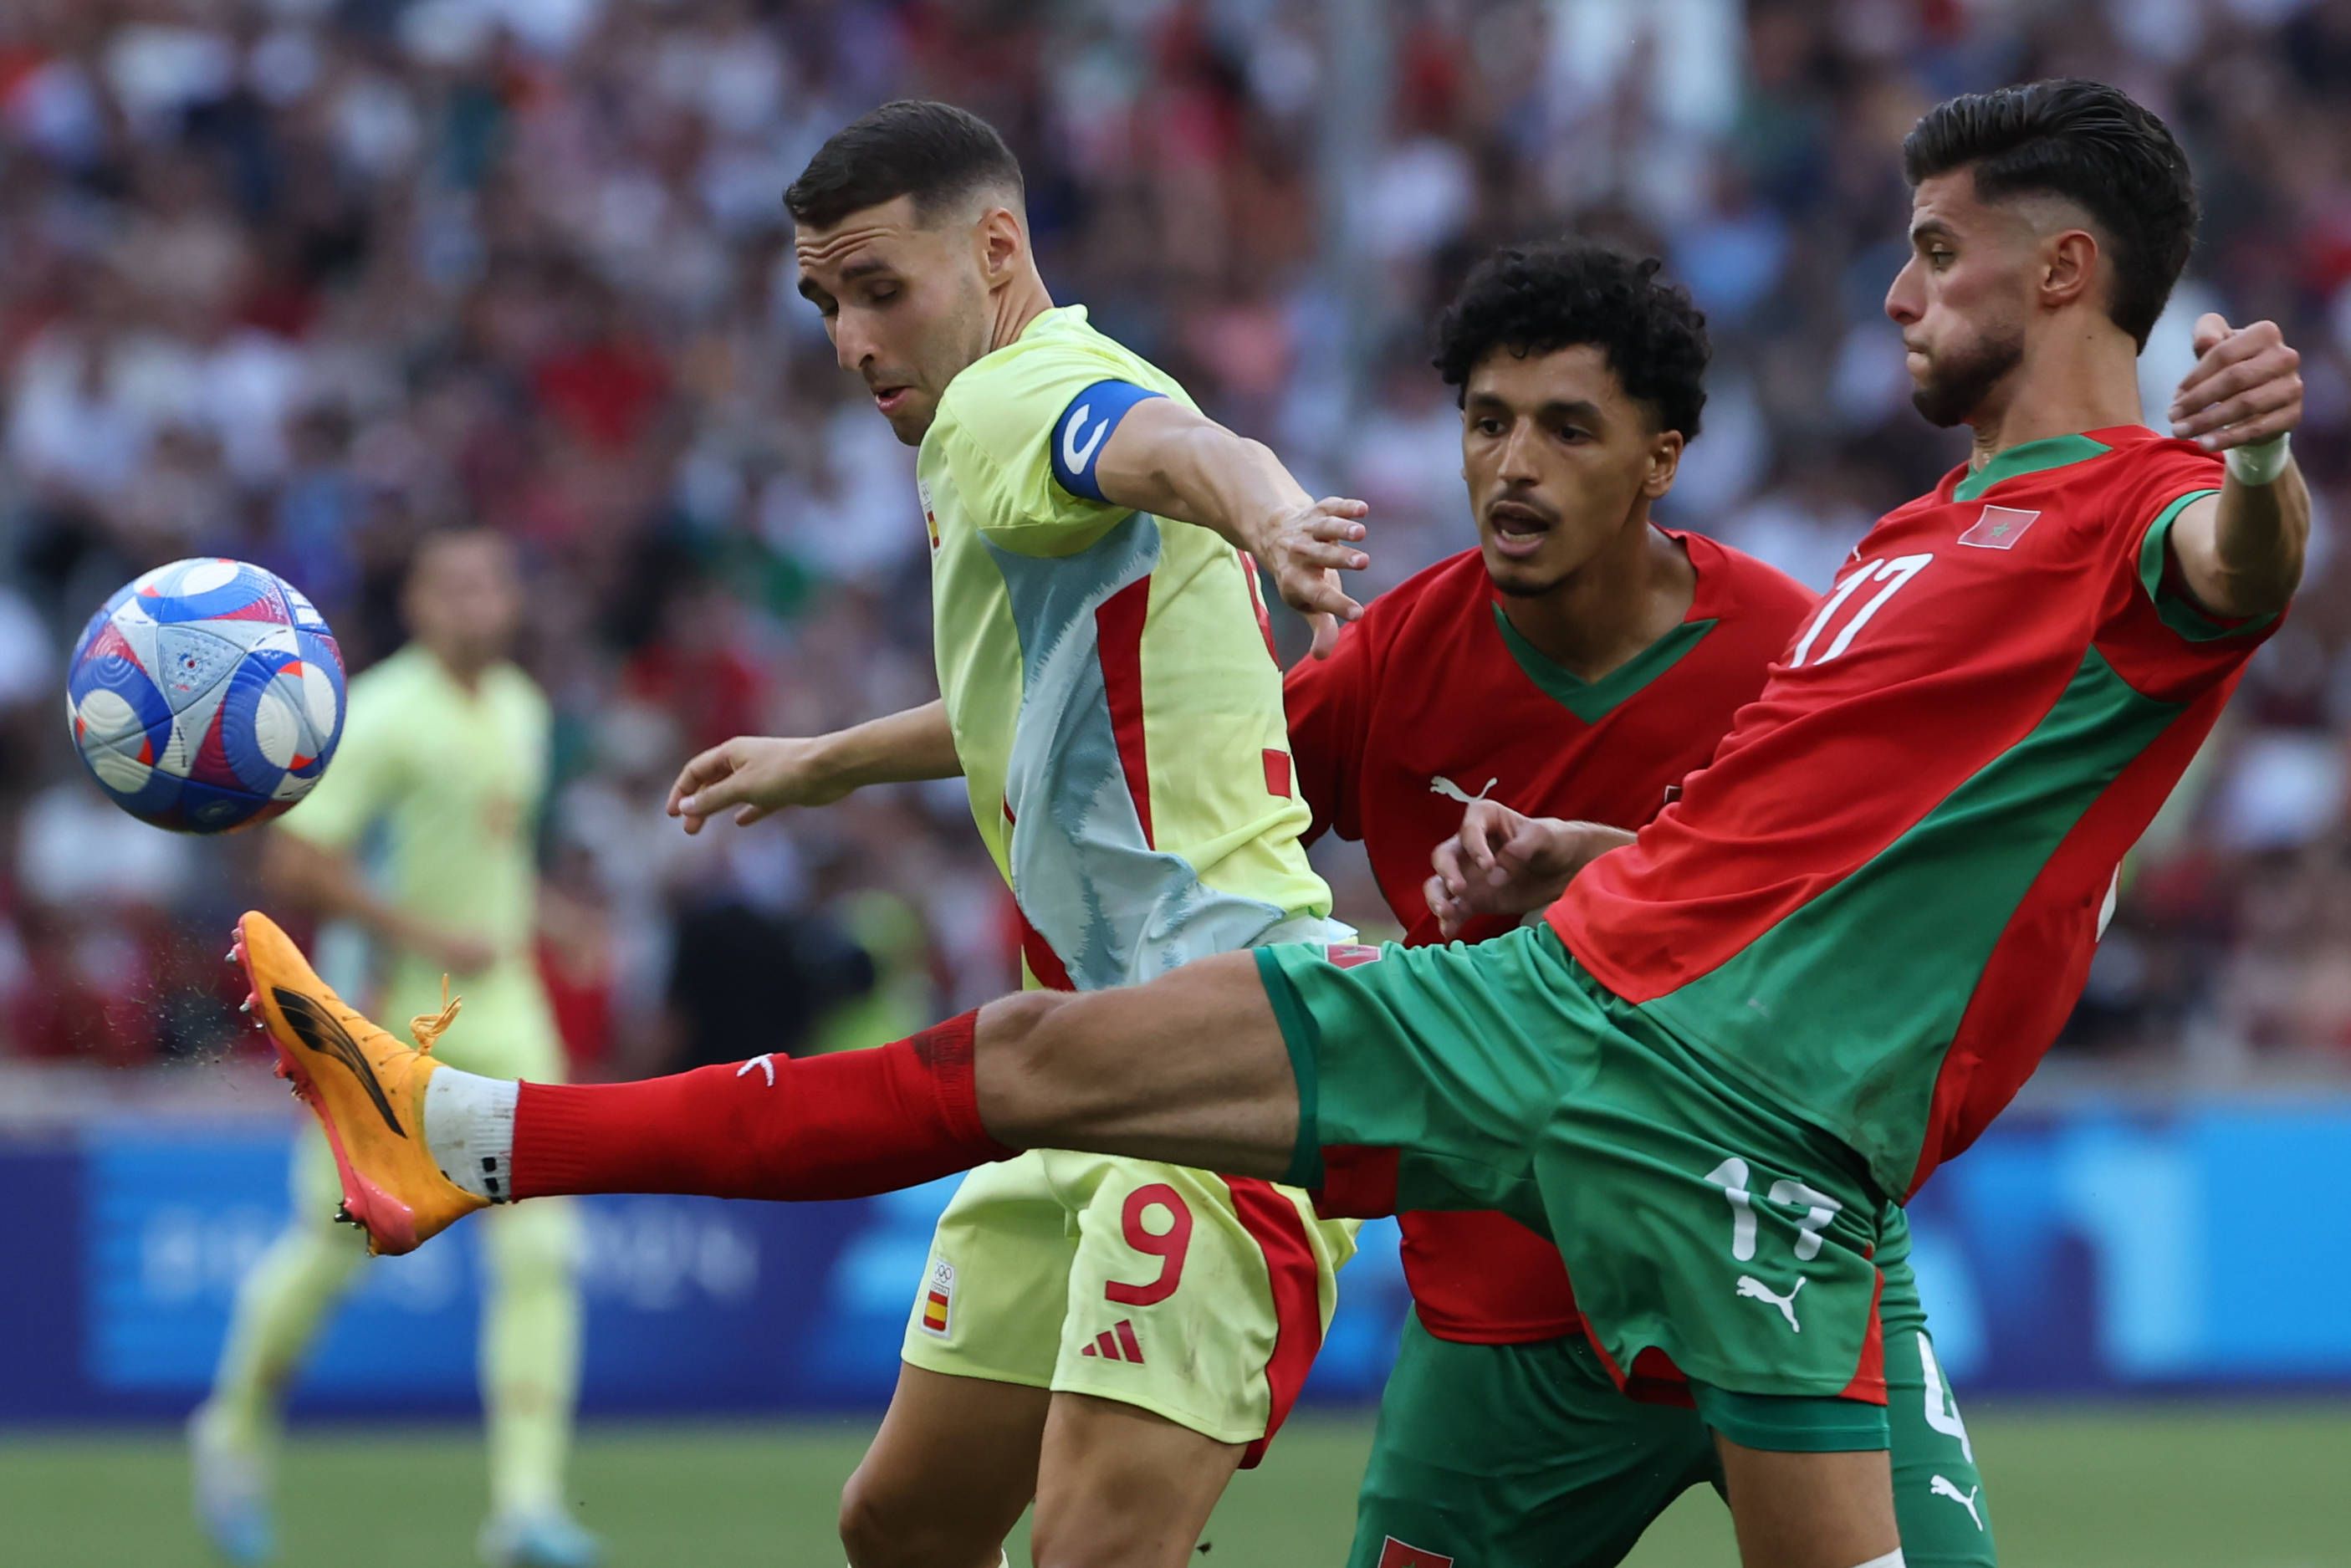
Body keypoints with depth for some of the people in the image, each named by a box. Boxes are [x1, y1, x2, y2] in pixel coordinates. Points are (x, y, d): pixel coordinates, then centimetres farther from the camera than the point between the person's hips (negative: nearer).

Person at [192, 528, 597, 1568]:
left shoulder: (523, 712, 12)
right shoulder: (382, 717, -13)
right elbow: (294, 861, -18)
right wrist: (429, 936, -20)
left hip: (499, 1014, 6)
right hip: (386, 1019, -6)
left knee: (540, 1254, -9)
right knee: (332, 1245, 1)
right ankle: (236, 1432, 28)